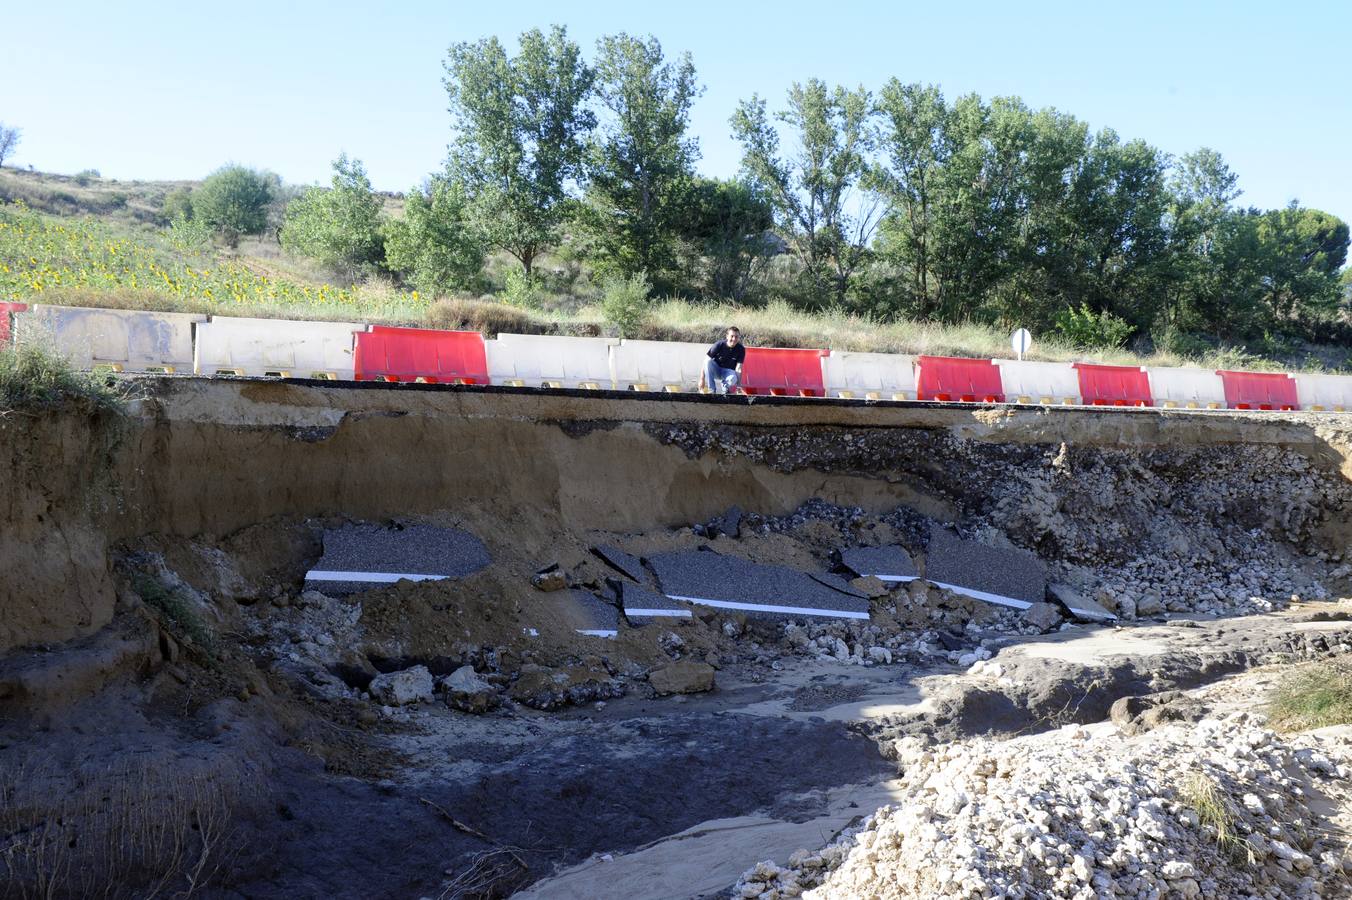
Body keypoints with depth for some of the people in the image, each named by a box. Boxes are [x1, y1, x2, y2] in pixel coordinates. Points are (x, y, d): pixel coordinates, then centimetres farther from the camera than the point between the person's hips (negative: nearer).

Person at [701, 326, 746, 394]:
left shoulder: (741, 349, -13)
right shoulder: (719, 345, -17)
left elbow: (738, 368, -15)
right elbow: (706, 362, -15)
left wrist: (738, 384, -27)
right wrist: (702, 379, -18)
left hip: (729, 371, -1)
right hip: (716, 371, 1)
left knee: (733, 379, -38)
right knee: (708, 361, -32)